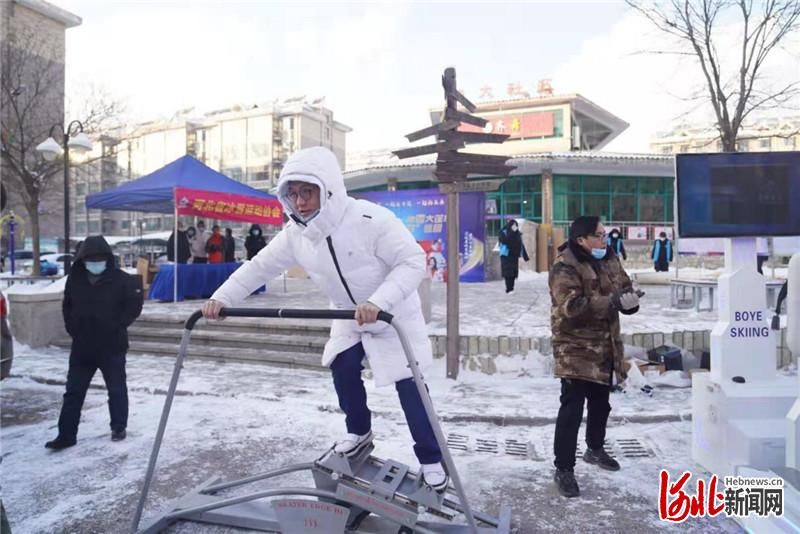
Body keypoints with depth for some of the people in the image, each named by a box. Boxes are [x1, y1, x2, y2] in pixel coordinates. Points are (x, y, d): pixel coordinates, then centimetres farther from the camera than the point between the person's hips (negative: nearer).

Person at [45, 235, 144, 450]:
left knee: (117, 389, 9)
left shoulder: (121, 279, -12)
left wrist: (117, 326, -12)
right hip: (82, 346, 4)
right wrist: (72, 328, 6)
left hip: (112, 346, -4)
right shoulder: (75, 279, 2)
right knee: (73, 391, 8)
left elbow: (135, 304, -8)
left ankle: (118, 427, 24)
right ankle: (66, 435, 17)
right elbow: (67, 306, 16)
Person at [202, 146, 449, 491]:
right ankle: (359, 431, 31)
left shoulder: (371, 220, -34)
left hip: (395, 314, -5)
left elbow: (413, 262, -33)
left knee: (409, 388, -4)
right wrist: (222, 297, -17)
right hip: (349, 317, 6)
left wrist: (377, 301, -46)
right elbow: (259, 267, -5)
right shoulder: (295, 233, -13)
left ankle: (431, 460, 13)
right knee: (342, 367, 3)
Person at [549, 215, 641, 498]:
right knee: (572, 409, -5)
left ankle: (595, 449, 44)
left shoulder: (609, 259, 7)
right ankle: (563, 469, 6)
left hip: (604, 347, 8)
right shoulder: (564, 267, -19)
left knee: (601, 403, 22)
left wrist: (630, 299, -11)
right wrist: (613, 301, -28)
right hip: (576, 350, -8)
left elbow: (625, 287, 14)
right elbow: (572, 307, -29)